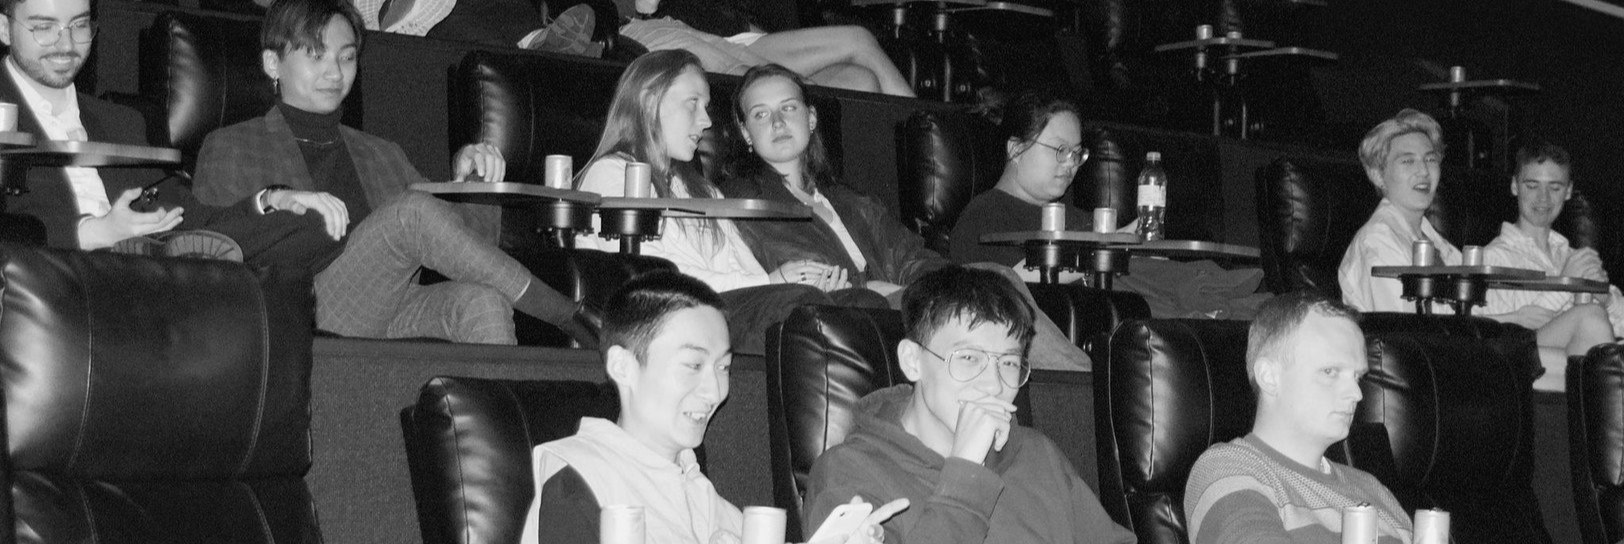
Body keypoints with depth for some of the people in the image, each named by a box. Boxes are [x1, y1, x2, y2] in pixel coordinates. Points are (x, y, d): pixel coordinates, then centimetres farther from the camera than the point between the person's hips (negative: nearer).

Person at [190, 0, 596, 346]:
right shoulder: (228, 148, 17)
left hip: (390, 321, 4)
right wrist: (272, 200, -16)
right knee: (413, 211, -26)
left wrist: (466, 180, 6)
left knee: (482, 301, -29)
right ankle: (569, 318, -20)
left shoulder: (381, 155, 32)